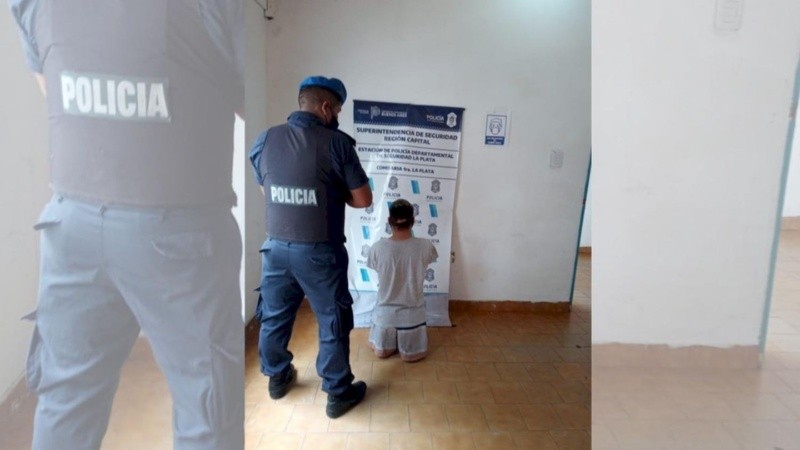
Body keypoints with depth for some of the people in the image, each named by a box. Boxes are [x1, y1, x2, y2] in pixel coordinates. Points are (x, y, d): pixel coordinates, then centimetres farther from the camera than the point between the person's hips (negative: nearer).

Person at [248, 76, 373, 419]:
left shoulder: (265, 140, -1)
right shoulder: (336, 142, -14)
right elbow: (363, 200, -10)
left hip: (276, 246, 5)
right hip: (319, 251, -4)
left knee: (274, 315, 21)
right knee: (333, 320, 11)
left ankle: (277, 377, 41)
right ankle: (338, 393, 23)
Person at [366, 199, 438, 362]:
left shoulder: (377, 248, -18)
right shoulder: (425, 246, -18)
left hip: (385, 313, 1)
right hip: (412, 313, 0)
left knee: (381, 351, 28)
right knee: (412, 354, 26)